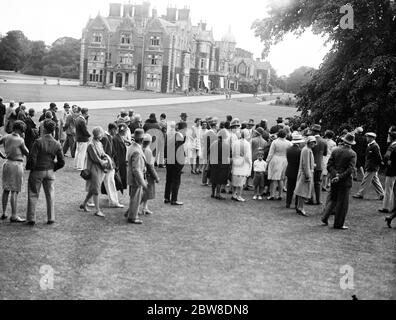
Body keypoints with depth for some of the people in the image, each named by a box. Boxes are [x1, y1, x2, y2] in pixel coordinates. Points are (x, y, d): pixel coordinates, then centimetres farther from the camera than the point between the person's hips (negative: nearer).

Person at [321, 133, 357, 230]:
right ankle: (338, 224, 10)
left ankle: (325, 218, 13)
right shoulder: (352, 154, -11)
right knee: (342, 202, 5)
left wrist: (335, 175, -10)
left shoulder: (335, 150, 0)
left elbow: (329, 165, -4)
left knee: (331, 199, 18)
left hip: (334, 179, 4)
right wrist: (340, 177, -15)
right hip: (345, 181, -4)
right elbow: (350, 169, -18)